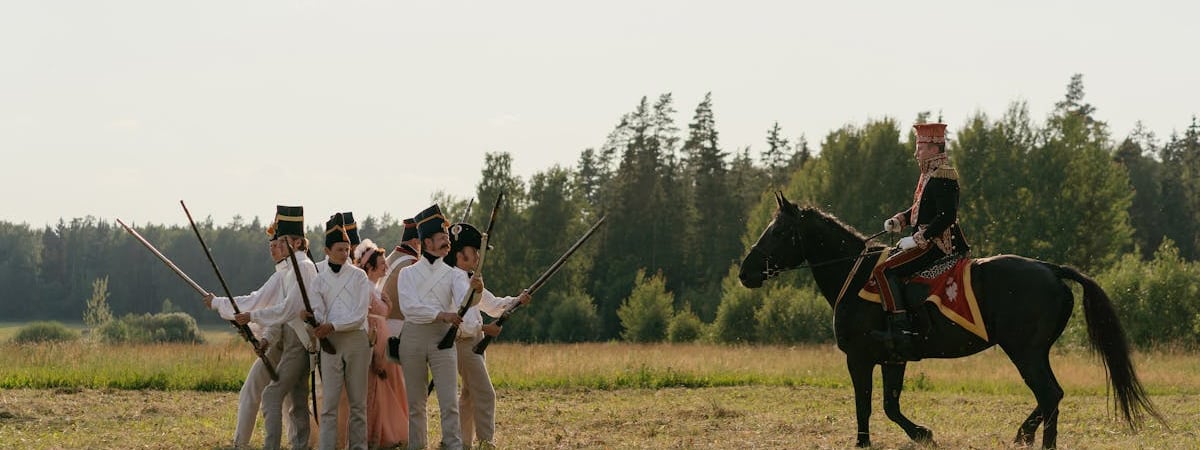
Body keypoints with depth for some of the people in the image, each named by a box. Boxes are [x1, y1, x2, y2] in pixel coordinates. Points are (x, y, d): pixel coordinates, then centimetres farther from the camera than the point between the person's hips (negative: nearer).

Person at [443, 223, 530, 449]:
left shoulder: (469, 280, 17)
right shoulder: (455, 279, -14)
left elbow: (492, 304, 19)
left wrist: (517, 301, 4)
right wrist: (483, 328, -24)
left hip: (473, 343, 11)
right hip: (464, 343, -11)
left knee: (470, 394, 15)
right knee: (485, 394, -13)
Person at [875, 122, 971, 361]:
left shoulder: (942, 176, -16)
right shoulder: (930, 174, 17)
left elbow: (946, 216, -24)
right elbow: (920, 208, 26)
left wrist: (918, 239, -24)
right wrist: (898, 220, 9)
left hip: (937, 244, -11)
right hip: (928, 242, 11)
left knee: (884, 270, -19)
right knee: (888, 267, 22)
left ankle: (901, 329, -25)